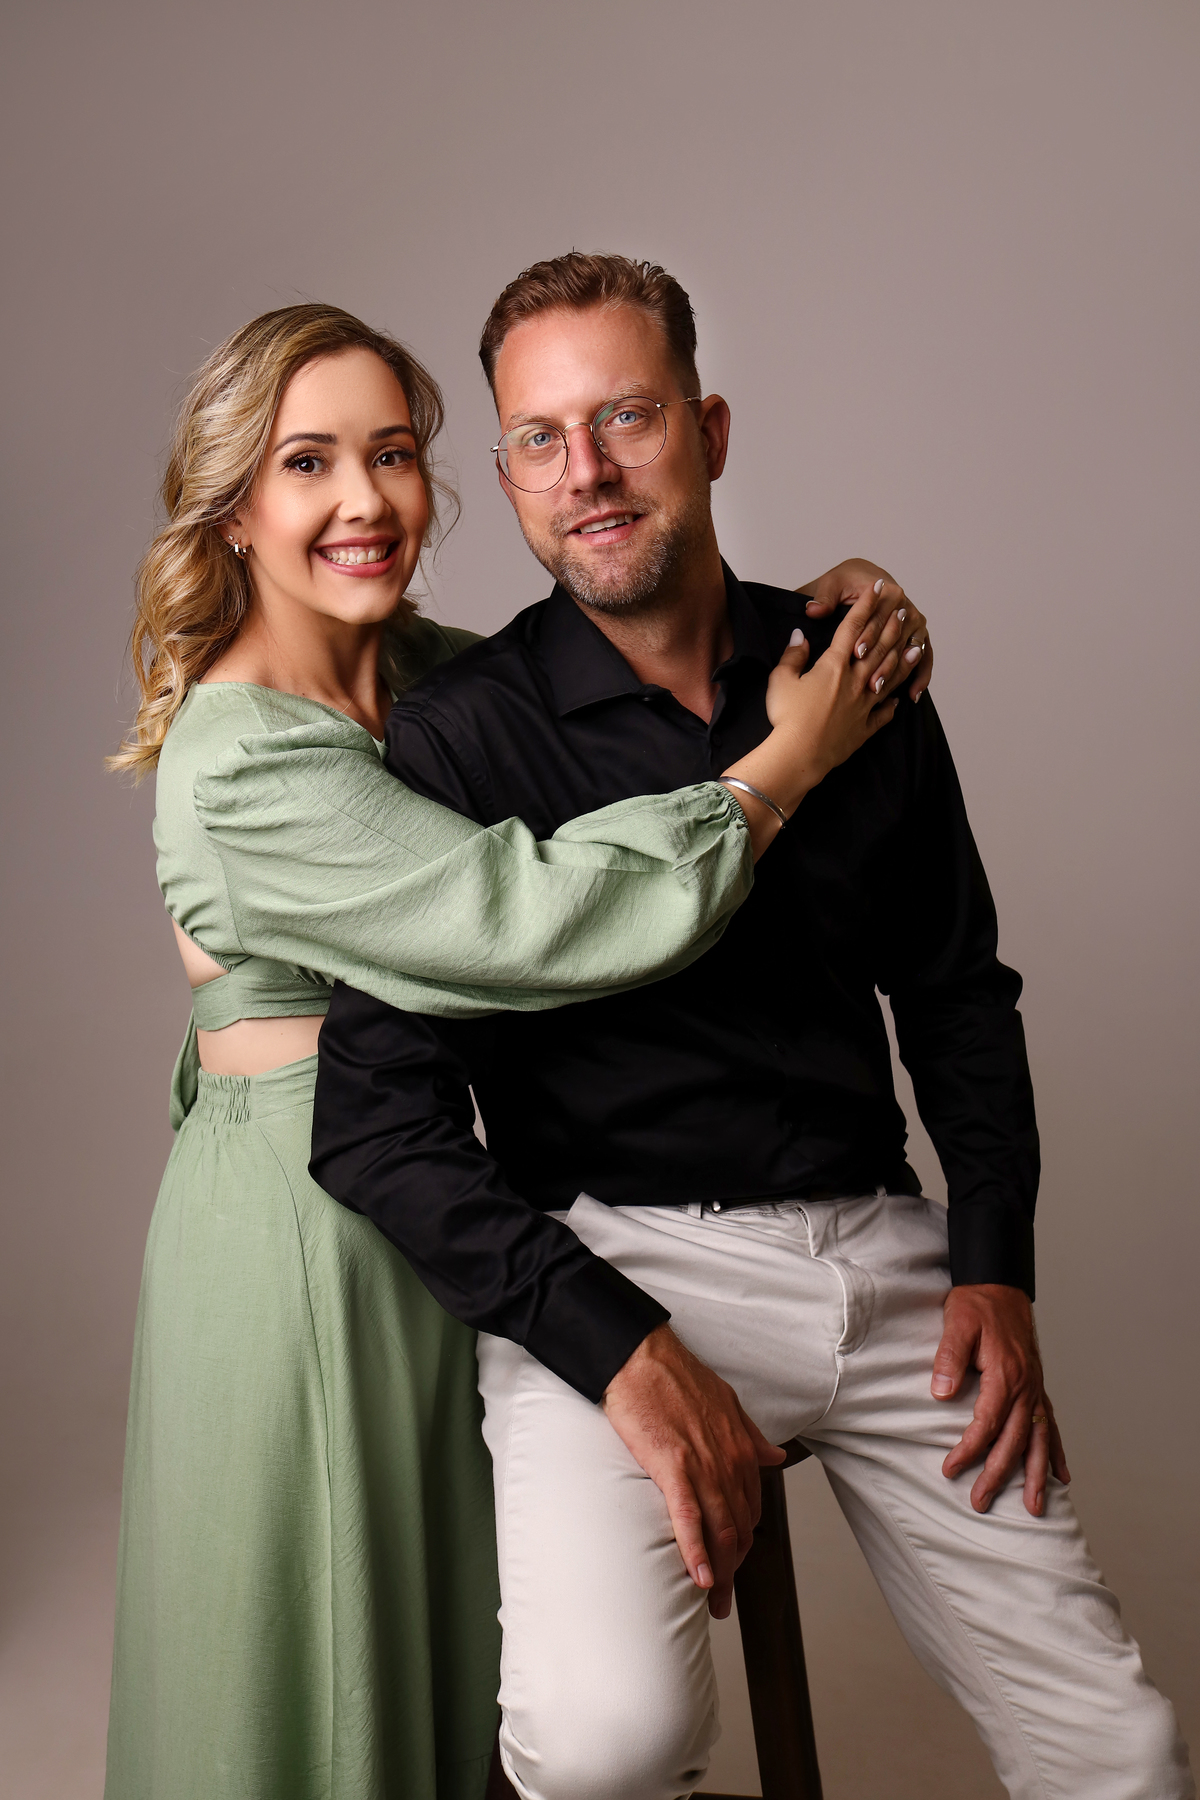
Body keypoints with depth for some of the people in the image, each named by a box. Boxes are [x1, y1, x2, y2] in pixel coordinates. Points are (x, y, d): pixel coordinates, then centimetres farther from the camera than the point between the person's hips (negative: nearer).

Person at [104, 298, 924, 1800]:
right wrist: (793, 756, -19)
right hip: (295, 1224, -7)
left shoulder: (426, 668, 2)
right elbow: (542, 917, -28)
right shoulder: (241, 761, -22)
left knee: (451, 1639, 20)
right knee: (310, 1674, 11)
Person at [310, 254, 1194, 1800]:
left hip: (880, 1250, 4)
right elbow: (377, 1123, -10)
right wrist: (625, 1352, -20)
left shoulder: (854, 671, 8)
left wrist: (995, 1268, 4)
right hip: (607, 1258, -4)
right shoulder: (458, 737, -5)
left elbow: (958, 990, 17)